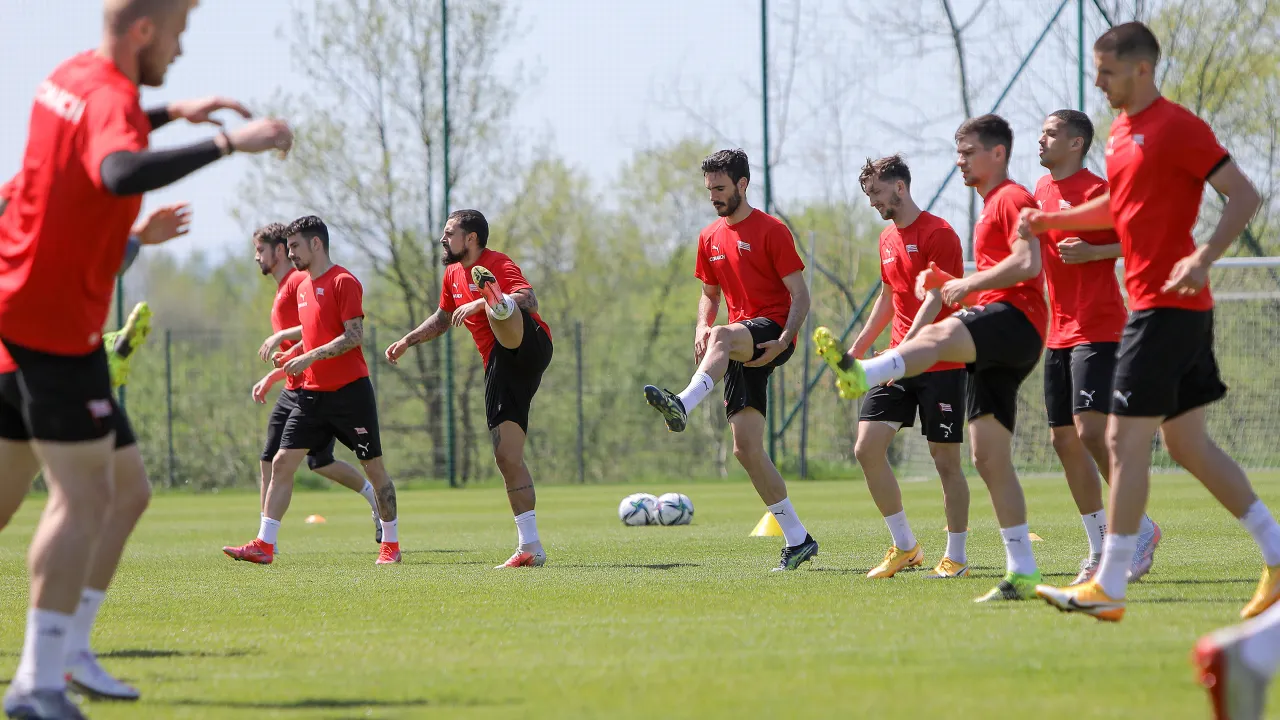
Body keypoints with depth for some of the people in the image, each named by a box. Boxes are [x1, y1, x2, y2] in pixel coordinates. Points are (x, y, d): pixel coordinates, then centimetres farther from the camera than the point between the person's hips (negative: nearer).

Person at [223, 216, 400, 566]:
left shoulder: (343, 282, -10)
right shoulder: (303, 285, 15)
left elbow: (353, 336, -17)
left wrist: (309, 357, -22)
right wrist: (291, 355, 6)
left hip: (350, 390, -7)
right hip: (313, 393, 7)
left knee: (373, 466, 3)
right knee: (282, 462, -3)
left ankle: (391, 544, 15)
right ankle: (264, 544, -5)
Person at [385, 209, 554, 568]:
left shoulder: (499, 265, -7)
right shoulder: (453, 274, 19)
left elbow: (529, 299, -28)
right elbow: (442, 319, 38)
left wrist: (481, 304, -39)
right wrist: (408, 341, 27)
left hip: (529, 346, -7)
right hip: (501, 367, 7)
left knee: (506, 317, -39)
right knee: (507, 457, -1)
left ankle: (497, 302, -79)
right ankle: (530, 547, -1)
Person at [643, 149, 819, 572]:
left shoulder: (771, 230, -3)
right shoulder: (710, 238, 17)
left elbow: (800, 293, -6)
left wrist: (783, 341, -21)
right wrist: (701, 327, 3)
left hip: (772, 331, -7)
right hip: (742, 348, 7)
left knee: (724, 337, -40)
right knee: (746, 449, -2)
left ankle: (683, 405, -67)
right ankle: (798, 540, 5)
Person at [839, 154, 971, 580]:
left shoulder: (938, 234, -10)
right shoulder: (887, 239, 15)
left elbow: (934, 300, -19)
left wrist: (903, 351, -28)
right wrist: (858, 348, 25)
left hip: (942, 365, -7)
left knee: (945, 459, -2)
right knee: (866, 448, -5)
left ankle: (956, 556, 9)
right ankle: (904, 546, 5)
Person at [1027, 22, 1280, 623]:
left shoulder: (1177, 127, -12)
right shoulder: (1122, 133, 16)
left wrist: (1203, 258, -26)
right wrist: (1051, 219, 20)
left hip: (1167, 305, -10)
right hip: (1152, 303, 10)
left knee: (1125, 438, -9)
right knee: (1188, 444, 10)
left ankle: (1108, 587, -7)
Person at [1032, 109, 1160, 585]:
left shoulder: (1097, 190, -11)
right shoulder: (1042, 190, 14)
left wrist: (1091, 252, -23)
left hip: (1098, 328, -9)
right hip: (1060, 331, 9)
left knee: (1090, 430, -19)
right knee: (1064, 440, 6)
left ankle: (1141, 528, -6)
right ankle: (1100, 550, 11)